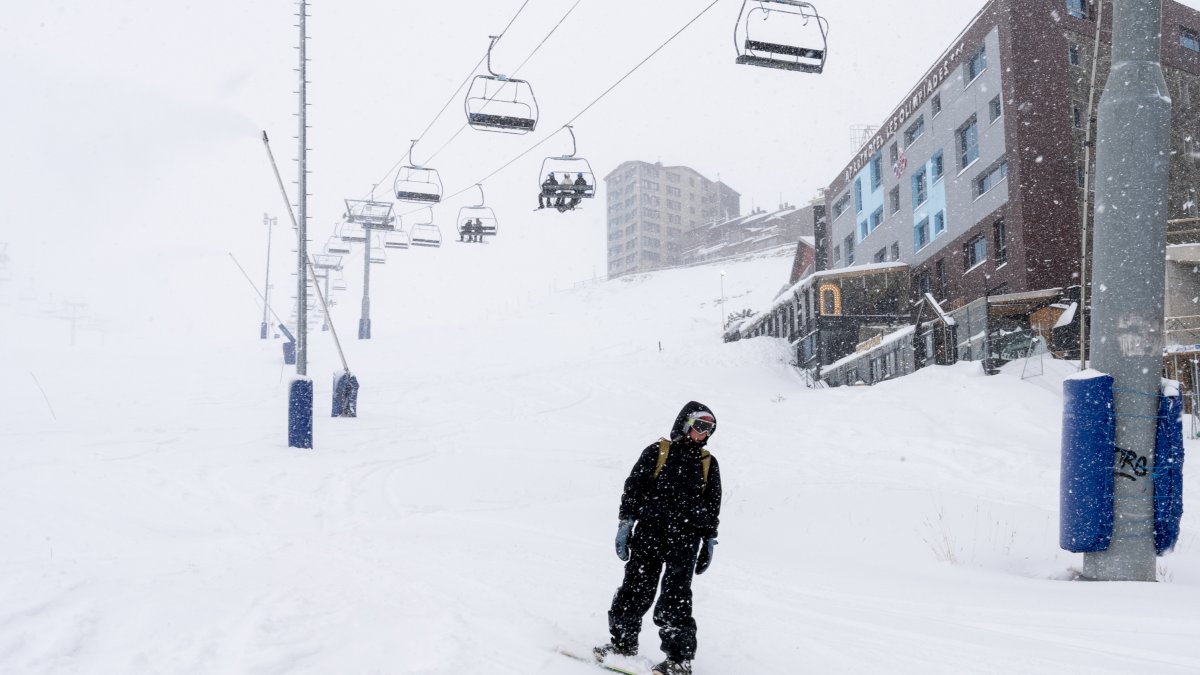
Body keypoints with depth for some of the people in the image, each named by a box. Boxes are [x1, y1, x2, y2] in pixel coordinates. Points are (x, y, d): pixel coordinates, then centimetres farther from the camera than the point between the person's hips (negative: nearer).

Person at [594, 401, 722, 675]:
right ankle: (623, 641, 19)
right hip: (649, 532, 0)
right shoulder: (657, 452, 3)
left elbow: (712, 507, 16)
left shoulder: (708, 463, 11)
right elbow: (633, 487, 2)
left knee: (676, 596, -7)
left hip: (685, 538, 0)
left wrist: (709, 541, 12)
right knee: (636, 587, 3)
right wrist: (626, 523, -5)